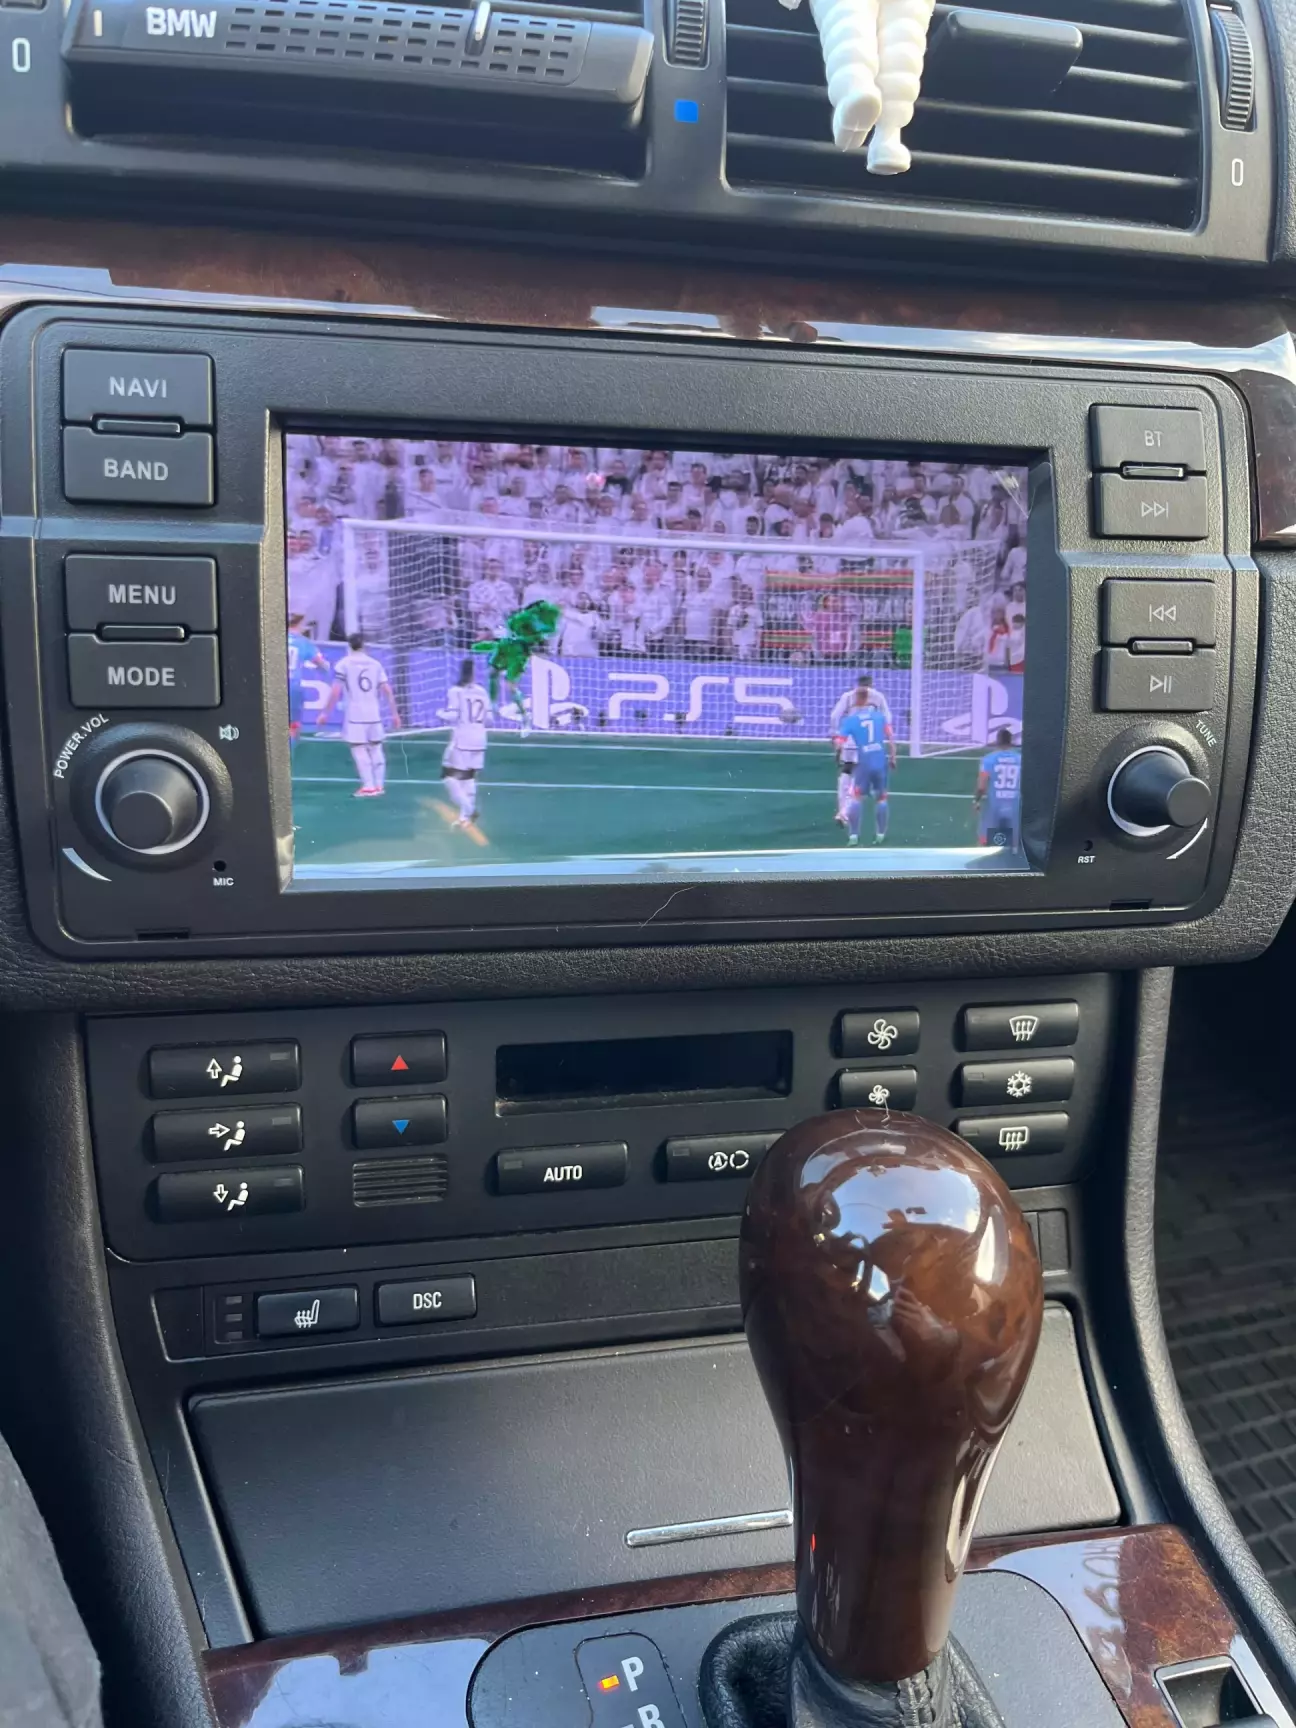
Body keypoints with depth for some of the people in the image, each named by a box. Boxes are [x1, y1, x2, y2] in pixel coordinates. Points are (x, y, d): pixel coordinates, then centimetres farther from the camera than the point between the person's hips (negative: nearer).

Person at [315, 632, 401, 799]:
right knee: (376, 748, 15)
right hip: (374, 714, 4)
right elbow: (387, 691, 6)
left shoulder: (343, 664, -1)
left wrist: (325, 713, -4)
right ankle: (379, 785, 18)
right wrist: (394, 713, 10)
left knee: (359, 749, 1)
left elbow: (335, 692, -8)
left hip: (355, 715, -4)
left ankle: (369, 786, -3)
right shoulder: (376, 664, 10)